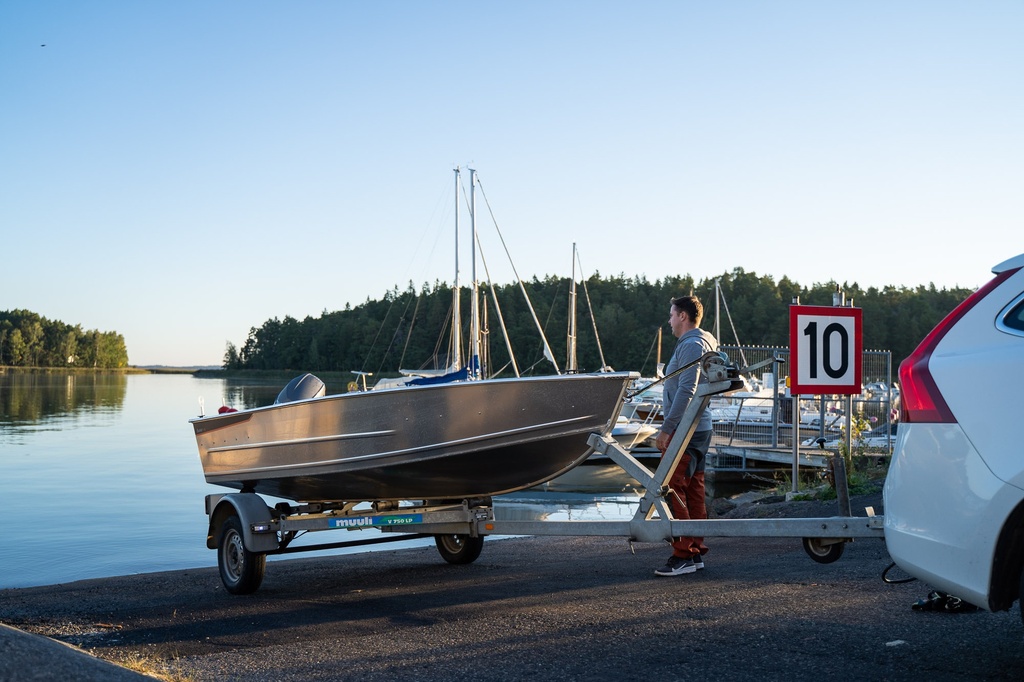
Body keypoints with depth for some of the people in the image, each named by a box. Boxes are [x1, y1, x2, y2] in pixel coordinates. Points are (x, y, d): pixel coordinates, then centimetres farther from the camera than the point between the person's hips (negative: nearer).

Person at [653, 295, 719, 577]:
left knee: (673, 490, -10)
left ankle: (683, 555, -10)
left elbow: (686, 390, -22)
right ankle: (696, 551, 16)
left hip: (684, 429, -11)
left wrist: (666, 428, -21)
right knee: (694, 492, 12)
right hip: (700, 428, 11)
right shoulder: (707, 342, 19)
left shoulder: (691, 345, -14)